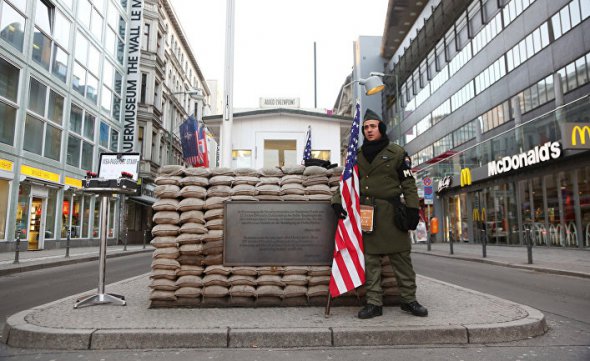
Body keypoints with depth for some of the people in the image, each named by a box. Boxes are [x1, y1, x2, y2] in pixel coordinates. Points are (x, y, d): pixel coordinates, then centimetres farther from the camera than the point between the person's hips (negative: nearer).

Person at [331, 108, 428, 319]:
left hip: (390, 212, -2)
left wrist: (412, 209, -5)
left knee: (401, 256, 3)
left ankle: (409, 300, 15)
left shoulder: (396, 153, 6)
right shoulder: (357, 155, 14)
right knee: (370, 258, 3)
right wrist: (337, 200, -2)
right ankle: (374, 303, 9)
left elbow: (408, 183, 4)